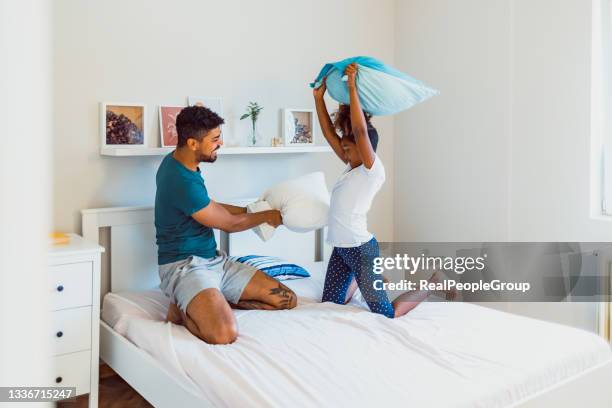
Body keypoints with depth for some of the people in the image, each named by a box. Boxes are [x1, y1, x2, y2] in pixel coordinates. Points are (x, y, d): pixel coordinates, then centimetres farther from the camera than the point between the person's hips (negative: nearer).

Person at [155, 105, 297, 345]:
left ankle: (204, 303, 5)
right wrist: (267, 216, 7)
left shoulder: (175, 161, 5)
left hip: (214, 260, 9)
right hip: (184, 265, -9)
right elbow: (229, 223, -10)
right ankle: (182, 310, -3)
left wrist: (252, 210, 16)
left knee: (287, 300, 1)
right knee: (225, 334, -35)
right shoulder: (183, 181, -24)